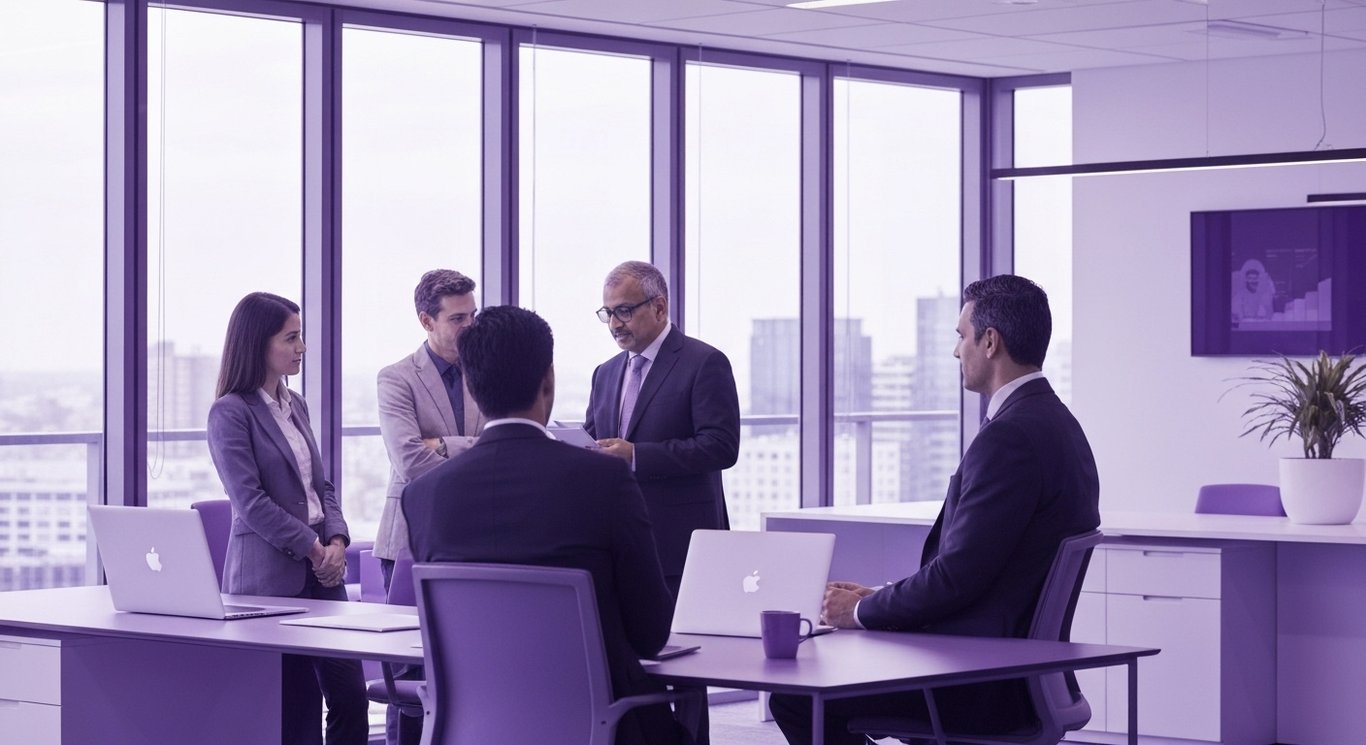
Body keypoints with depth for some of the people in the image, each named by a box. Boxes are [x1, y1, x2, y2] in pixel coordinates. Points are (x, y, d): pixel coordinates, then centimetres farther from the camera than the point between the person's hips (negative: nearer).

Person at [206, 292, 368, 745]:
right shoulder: (230, 413, -8)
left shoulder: (295, 405, 14)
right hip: (270, 575, -7)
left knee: (350, 695, 0)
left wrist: (337, 540, -1)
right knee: (295, 708, -2)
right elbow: (251, 501, -14)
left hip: (321, 570, 7)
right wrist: (313, 548, -13)